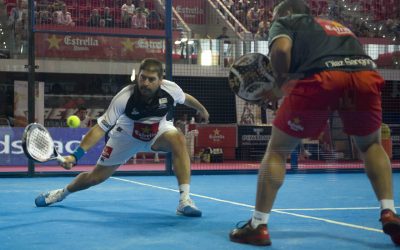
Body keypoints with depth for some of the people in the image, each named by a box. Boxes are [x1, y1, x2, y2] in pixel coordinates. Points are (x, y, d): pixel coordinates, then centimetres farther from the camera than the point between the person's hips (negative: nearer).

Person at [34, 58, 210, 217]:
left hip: (159, 131, 1)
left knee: (178, 140, -34)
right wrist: (76, 156, -42)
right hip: (127, 136, -1)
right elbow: (100, 128, -33)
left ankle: (184, 200, -31)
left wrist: (202, 109, 19)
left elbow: (186, 98, -1)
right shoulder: (124, 98, -35)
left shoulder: (170, 89, -28)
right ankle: (62, 193, 38)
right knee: (96, 177, 5)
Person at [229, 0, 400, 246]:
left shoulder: (285, 22, 26)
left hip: (322, 78, -4)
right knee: (371, 145, 30)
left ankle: (258, 226, 13)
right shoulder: (338, 25, 41)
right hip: (366, 75, 4)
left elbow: (281, 49, 3)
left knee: (277, 150, 14)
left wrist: (280, 84, 19)